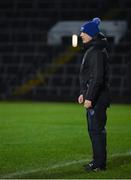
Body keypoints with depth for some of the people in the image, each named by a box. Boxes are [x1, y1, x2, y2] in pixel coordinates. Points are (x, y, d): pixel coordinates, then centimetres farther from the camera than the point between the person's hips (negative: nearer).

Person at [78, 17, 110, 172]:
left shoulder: (97, 51, -17)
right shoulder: (91, 49, 17)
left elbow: (97, 77, -23)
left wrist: (90, 97, -23)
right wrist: (83, 93, 21)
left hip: (97, 98, -11)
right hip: (93, 97, 11)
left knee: (97, 129, -7)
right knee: (94, 129, 15)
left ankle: (99, 163, -3)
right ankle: (98, 160, 22)